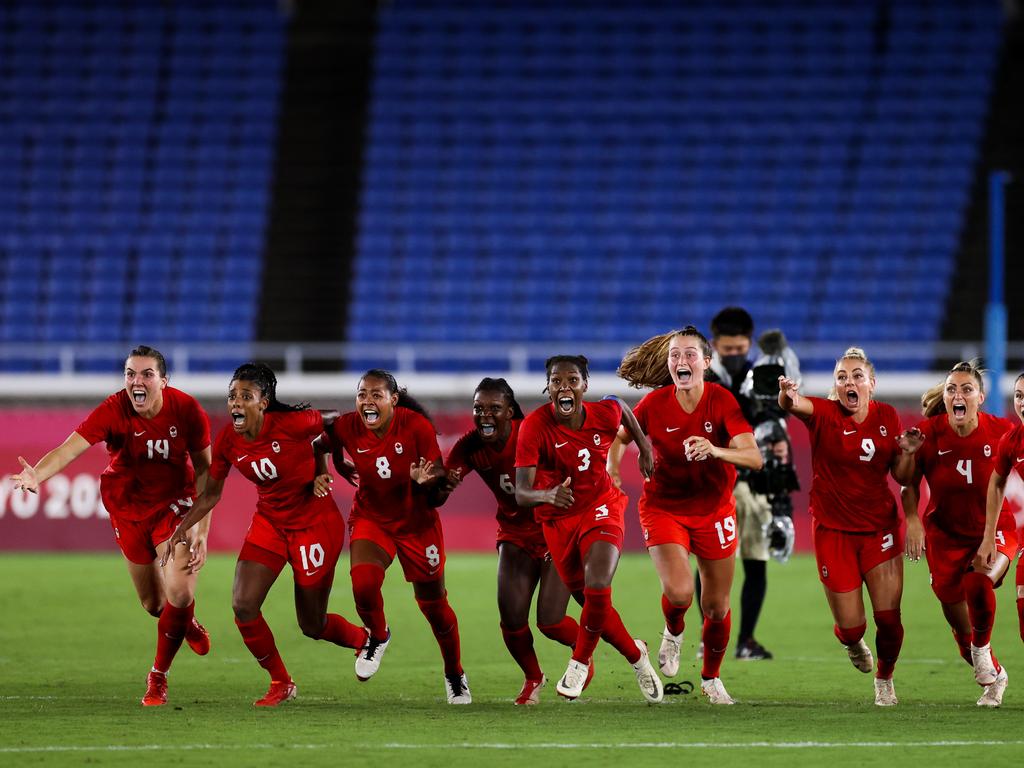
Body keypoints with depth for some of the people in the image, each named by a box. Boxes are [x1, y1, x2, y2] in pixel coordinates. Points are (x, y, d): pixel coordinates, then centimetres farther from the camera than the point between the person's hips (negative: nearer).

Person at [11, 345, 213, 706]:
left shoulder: (186, 410, -20)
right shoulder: (113, 411, -24)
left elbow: (203, 469, -8)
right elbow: (70, 448, -38)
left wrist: (202, 528, -14)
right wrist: (37, 475, -58)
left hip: (174, 503, -1)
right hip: (128, 507, 1)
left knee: (179, 592, -17)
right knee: (153, 605, 11)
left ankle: (158, 677, 5)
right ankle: (187, 624, 50)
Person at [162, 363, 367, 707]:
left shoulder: (291, 424, -26)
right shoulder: (227, 442, -11)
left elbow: (334, 421, -6)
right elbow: (211, 494, 3)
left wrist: (321, 471, -3)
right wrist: (181, 529, -7)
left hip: (315, 521, -5)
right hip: (270, 521, 5)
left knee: (312, 626, 4)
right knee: (242, 605, -11)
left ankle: (366, 639, 38)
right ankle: (280, 683, 10)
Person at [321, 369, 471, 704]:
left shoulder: (416, 426, -22)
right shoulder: (346, 428, -15)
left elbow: (440, 472, -17)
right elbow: (329, 443, 10)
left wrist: (425, 479, -36)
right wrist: (340, 466, 3)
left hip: (417, 522, -1)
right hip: (371, 519, 1)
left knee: (433, 604, 8)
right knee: (363, 584, -26)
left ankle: (455, 675, 32)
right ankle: (377, 636, 9)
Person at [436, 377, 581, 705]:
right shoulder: (469, 447, -12)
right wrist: (444, 486, -39)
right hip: (515, 534, 4)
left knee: (550, 622, -9)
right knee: (512, 619, -7)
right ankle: (533, 678, 23)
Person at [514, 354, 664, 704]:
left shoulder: (605, 414, -15)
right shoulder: (534, 426, -23)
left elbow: (621, 408, 13)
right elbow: (521, 493, -29)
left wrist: (644, 445, 14)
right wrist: (547, 495, -49)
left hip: (601, 508, 0)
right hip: (558, 520, 0)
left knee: (597, 589, -22)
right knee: (594, 605, 10)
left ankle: (580, 662, 2)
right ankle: (636, 655, 38)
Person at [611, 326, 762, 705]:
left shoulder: (722, 401, -17)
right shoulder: (654, 404, -13)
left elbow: (754, 457, -28)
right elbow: (621, 437, 7)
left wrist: (716, 451, -46)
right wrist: (612, 468, -12)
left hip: (714, 510, 1)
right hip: (664, 507, -1)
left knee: (717, 606, 8)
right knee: (679, 591, -22)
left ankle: (711, 677, 34)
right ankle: (674, 633, 15)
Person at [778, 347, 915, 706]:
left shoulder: (887, 416, 1)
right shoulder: (825, 414, -10)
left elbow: (899, 475, 8)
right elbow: (795, 405, -34)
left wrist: (908, 451, -13)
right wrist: (787, 396, -58)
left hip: (879, 526, 2)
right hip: (834, 530, -2)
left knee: (888, 618, -5)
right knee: (852, 626, 0)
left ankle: (884, 678, 25)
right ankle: (852, 642, 39)